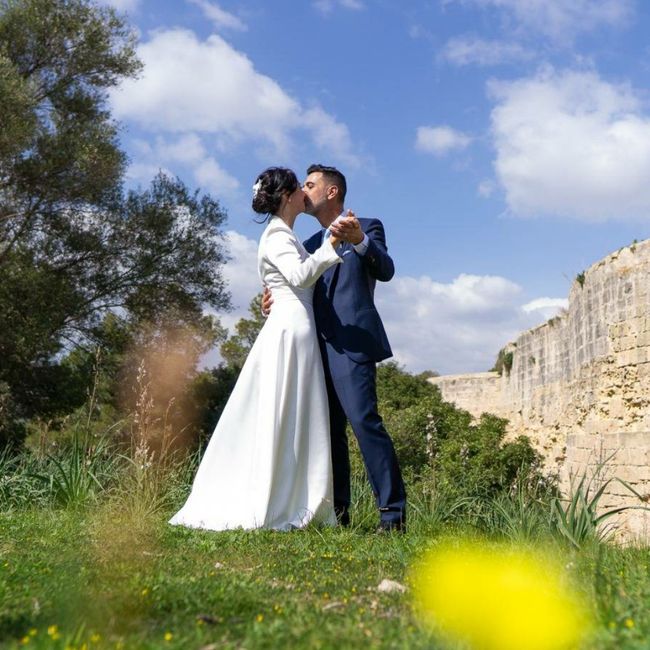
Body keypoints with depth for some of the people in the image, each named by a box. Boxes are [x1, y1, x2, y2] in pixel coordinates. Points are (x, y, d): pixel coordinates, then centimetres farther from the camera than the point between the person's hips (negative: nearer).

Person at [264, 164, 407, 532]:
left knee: (364, 420, -15)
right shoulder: (312, 243, 24)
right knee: (330, 429, 7)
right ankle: (337, 512, 13)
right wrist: (277, 301, -1)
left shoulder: (367, 227, 5)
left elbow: (386, 271, -12)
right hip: (320, 346, 7)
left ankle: (393, 512, -11)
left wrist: (359, 241, -30)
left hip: (351, 342, -7)